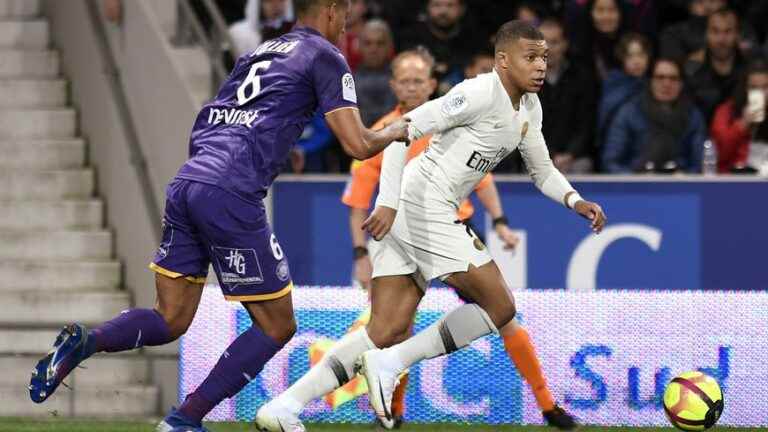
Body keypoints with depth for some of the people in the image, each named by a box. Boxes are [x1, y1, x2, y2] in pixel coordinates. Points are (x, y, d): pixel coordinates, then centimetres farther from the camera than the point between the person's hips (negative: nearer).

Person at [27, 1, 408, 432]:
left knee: (171, 320, 15)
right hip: (231, 196, -7)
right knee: (277, 327, 7)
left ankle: (84, 341, -10)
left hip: (185, 185, 7)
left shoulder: (257, 53, 25)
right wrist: (396, 131, 18)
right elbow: (359, 145, -2)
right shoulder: (324, 58, 4)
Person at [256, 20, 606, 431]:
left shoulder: (529, 108, 19)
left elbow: (542, 170, 30)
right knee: (499, 308, -5)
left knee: (388, 331, 1)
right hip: (423, 202, -9)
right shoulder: (482, 94, -12)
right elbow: (404, 129, -17)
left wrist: (575, 201, 10)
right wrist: (389, 202, -23)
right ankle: (390, 365, -9)